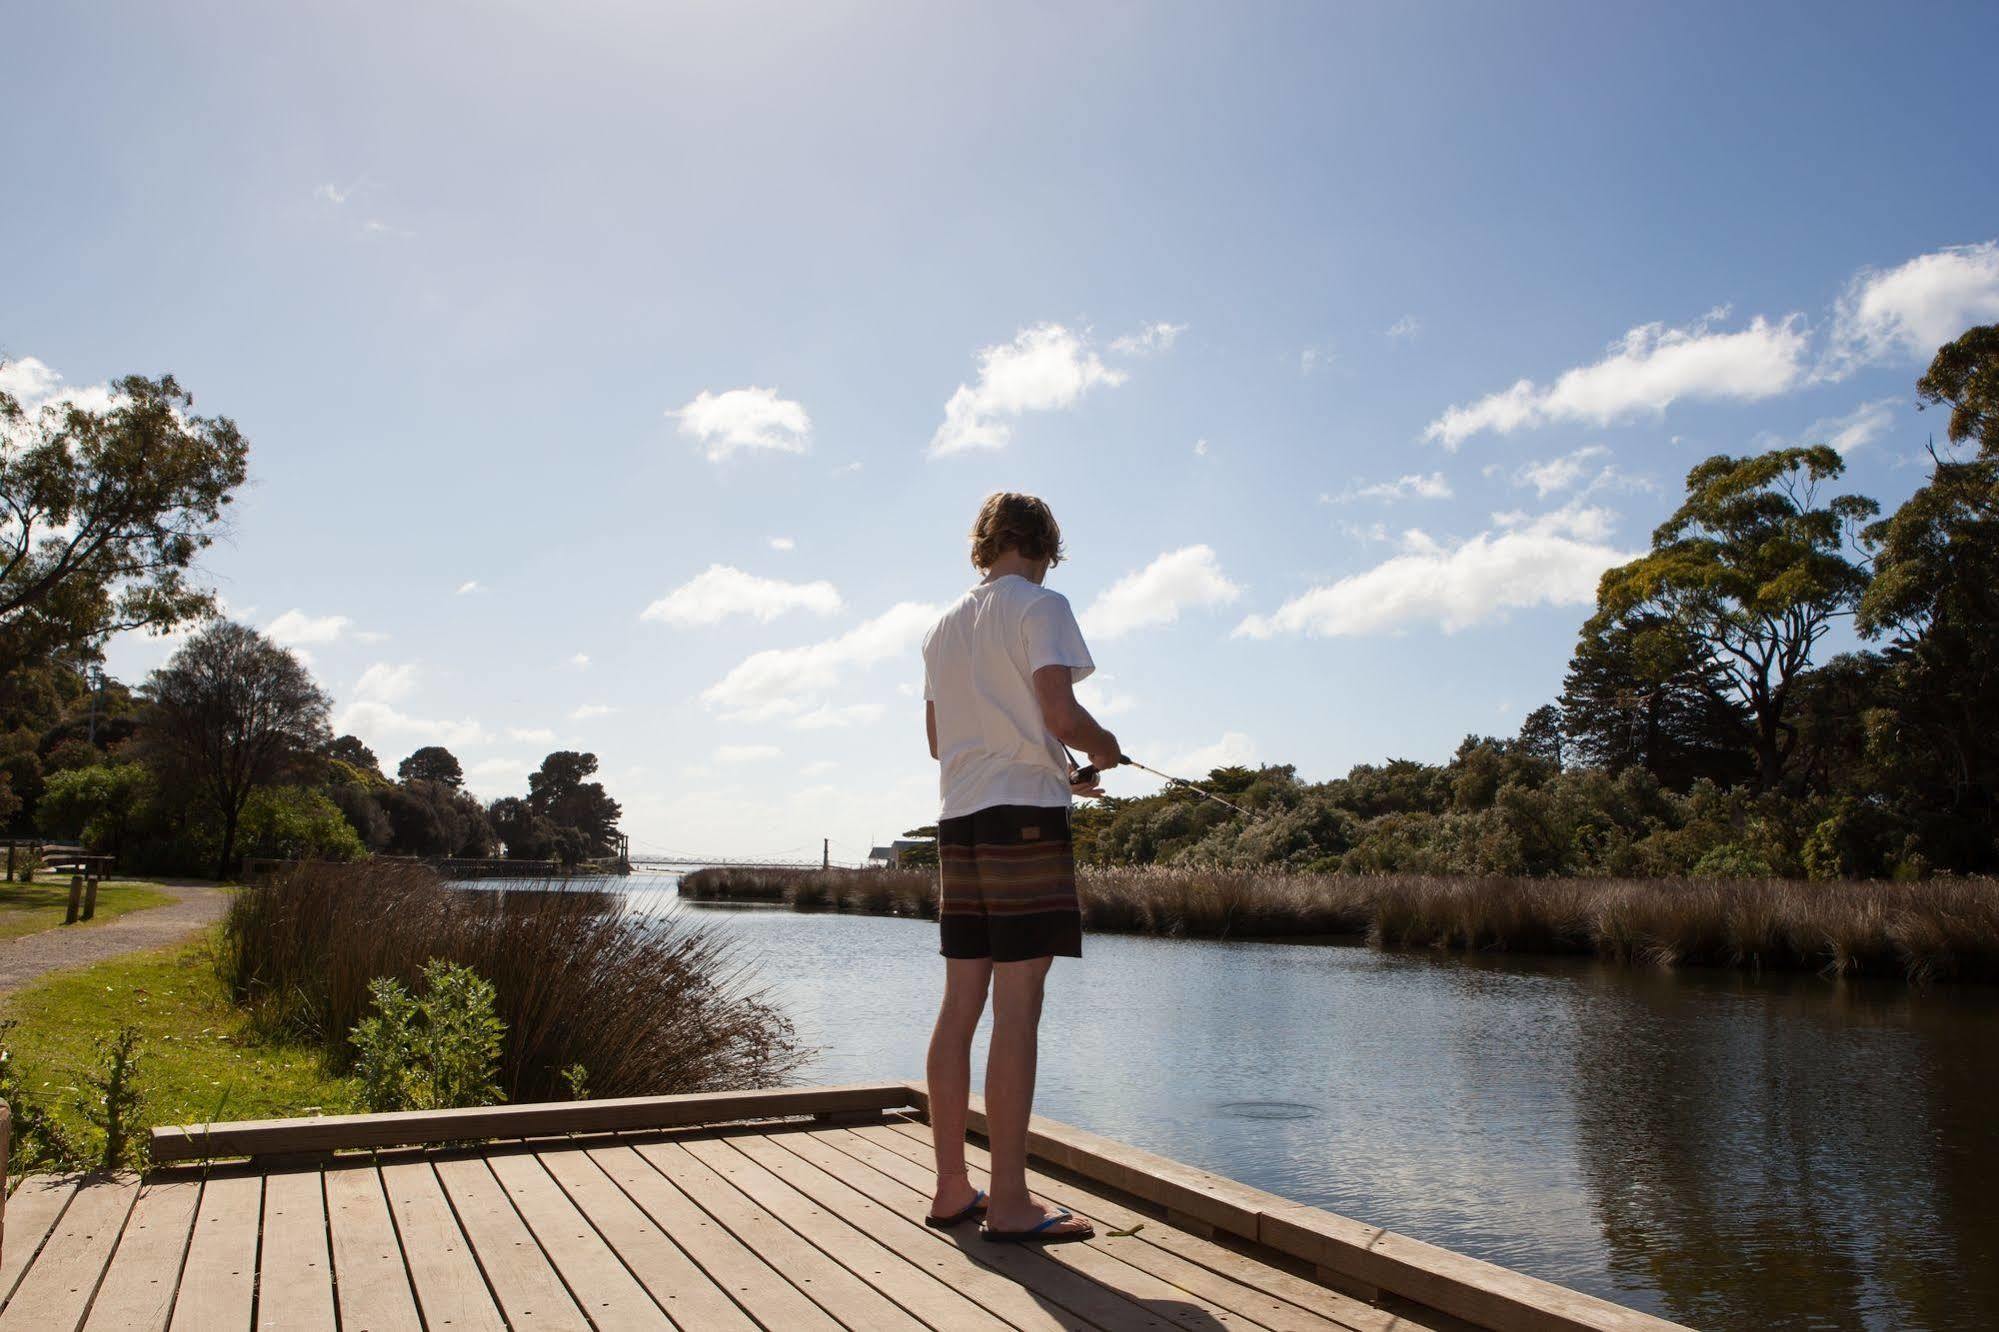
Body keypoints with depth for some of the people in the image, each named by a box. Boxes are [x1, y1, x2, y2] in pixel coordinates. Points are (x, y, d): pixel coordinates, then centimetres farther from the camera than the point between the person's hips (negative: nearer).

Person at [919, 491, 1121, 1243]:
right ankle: (1009, 1203, -4)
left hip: (960, 820, 8)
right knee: (1018, 1008, -7)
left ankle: (952, 1188, 14)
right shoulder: (1040, 607, -2)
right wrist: (1103, 748, 6)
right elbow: (1060, 712, -16)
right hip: (1024, 815, -7)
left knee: (960, 1005, 8)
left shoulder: (943, 627, 21)